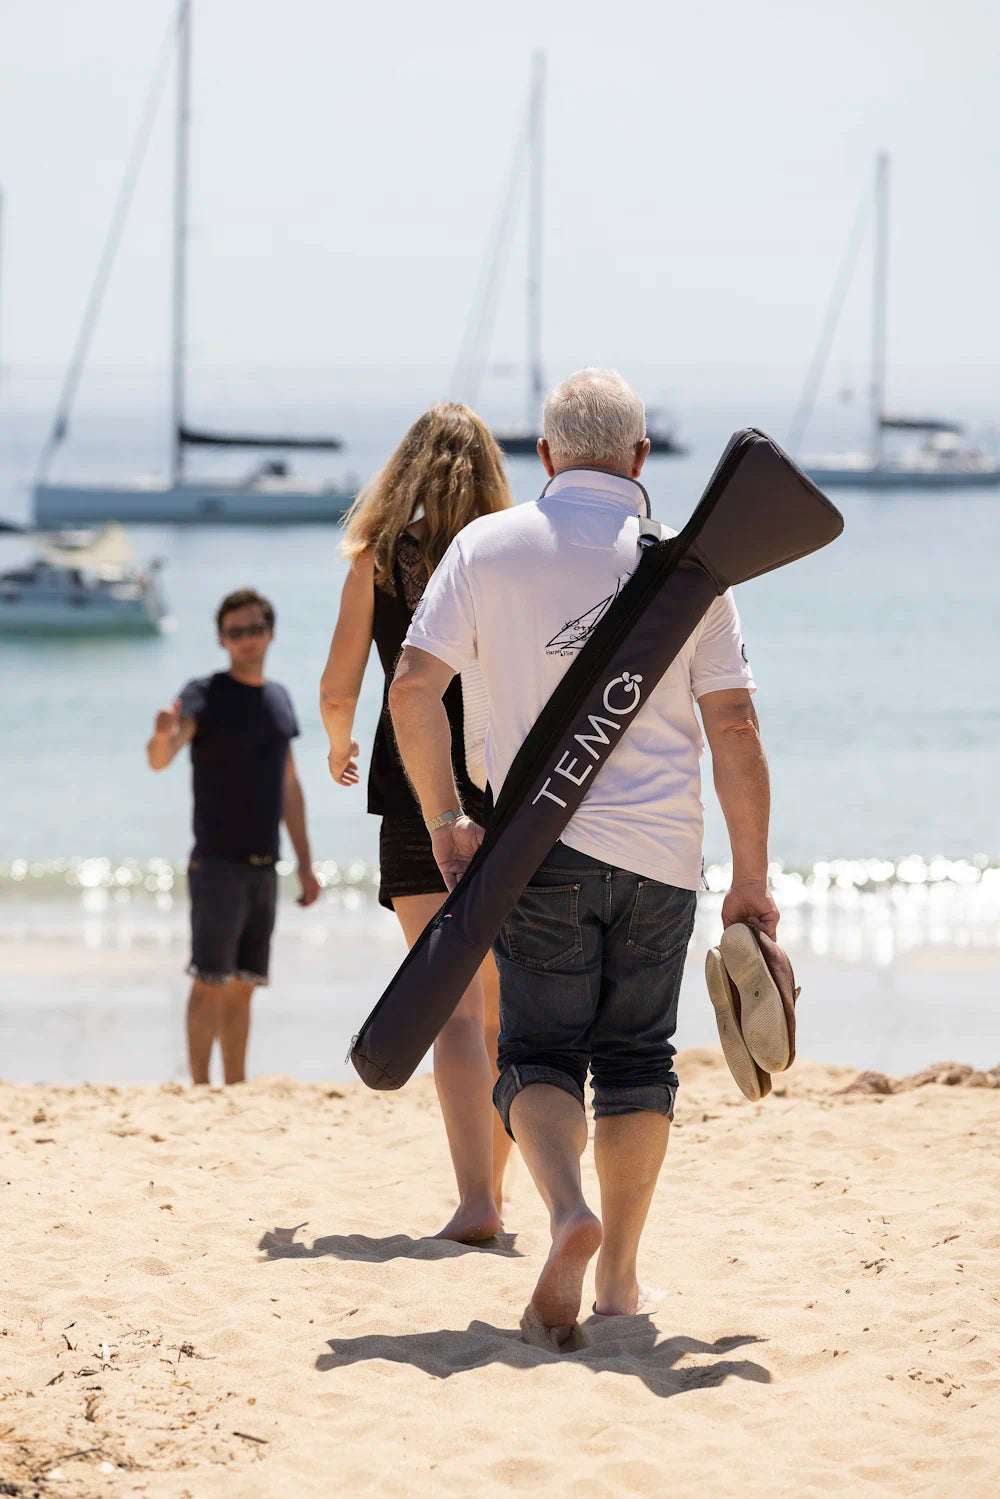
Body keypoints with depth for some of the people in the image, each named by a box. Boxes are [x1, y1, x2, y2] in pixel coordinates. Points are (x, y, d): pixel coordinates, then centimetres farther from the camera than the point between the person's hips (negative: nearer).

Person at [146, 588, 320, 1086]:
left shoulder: (278, 699, 14)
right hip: (217, 864, -6)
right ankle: (200, 1089, -8)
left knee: (243, 986, 10)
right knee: (210, 983, -9)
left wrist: (305, 863, 17)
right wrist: (163, 735, -48)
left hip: (263, 868, 6)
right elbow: (159, 759, -24)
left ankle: (236, 1087, 14)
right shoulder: (205, 695, -7)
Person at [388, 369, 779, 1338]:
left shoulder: (488, 546, 3)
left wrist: (445, 821, 0)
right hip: (661, 853, 1)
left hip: (541, 848, -1)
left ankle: (568, 1214, -25)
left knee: (539, 1053, 3)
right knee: (637, 1060, 13)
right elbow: (733, 726, 0)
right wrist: (751, 877, 4)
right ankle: (619, 1278, 13)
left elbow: (413, 687, -6)